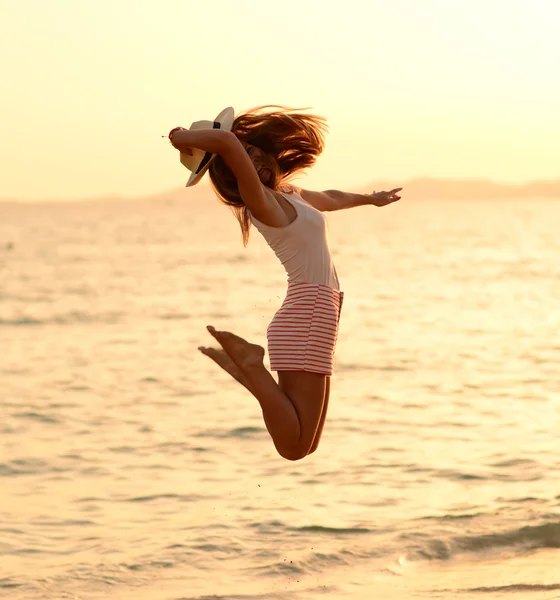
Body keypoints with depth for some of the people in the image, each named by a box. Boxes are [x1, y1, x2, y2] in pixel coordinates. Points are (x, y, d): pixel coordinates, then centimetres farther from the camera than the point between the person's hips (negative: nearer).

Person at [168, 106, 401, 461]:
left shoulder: (287, 193, 18)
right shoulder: (261, 200, -10)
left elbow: (329, 199, 40)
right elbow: (226, 142, -28)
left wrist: (371, 199, 57)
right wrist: (183, 138, -10)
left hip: (314, 316, 9)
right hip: (308, 316, -9)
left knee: (307, 446, 11)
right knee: (294, 447, -15)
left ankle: (247, 366, 13)